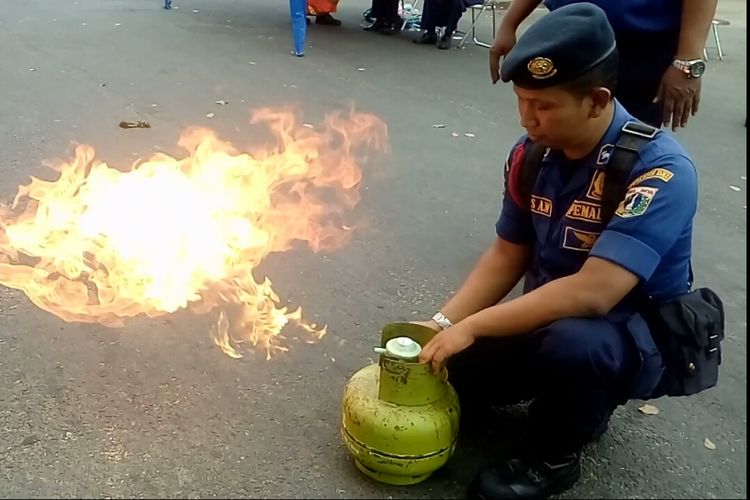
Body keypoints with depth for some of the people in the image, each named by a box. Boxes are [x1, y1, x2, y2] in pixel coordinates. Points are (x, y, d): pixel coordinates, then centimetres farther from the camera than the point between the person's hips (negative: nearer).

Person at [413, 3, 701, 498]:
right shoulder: (531, 154, -7)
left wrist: (472, 326, -30)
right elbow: (509, 254, 2)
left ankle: (554, 458, -5)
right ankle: (578, 401, 18)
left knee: (570, 343, -38)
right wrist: (444, 322, -10)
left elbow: (592, 294, -35)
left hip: (638, 338, -6)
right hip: (550, 319, 6)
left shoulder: (661, 170, -27)